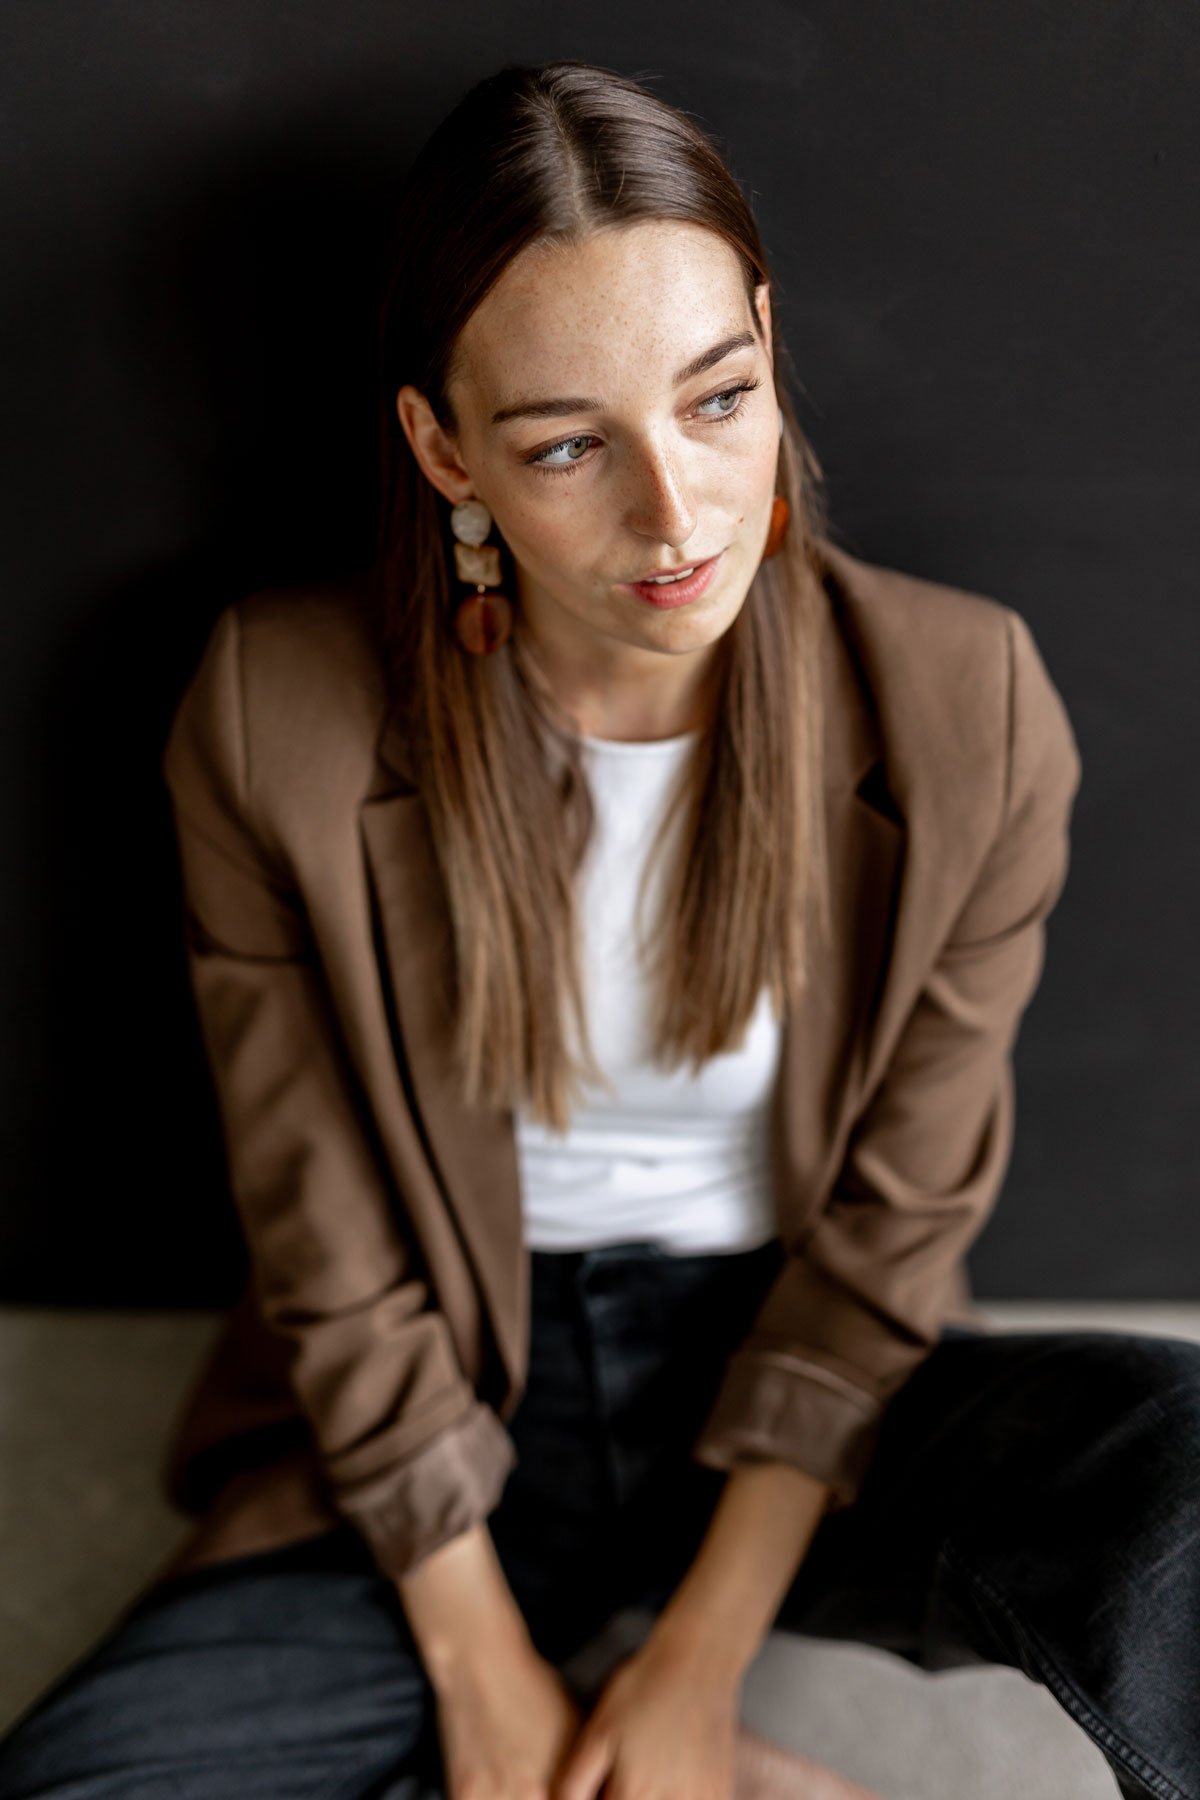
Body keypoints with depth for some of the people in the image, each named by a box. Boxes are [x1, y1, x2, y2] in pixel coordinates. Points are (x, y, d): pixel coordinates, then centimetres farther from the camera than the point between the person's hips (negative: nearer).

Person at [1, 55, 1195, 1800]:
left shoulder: (966, 708, -14)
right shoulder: (278, 722, -15)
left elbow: (893, 1228, -8)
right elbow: (337, 1268, -7)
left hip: (804, 1397, -1)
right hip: (448, 1422, 2)